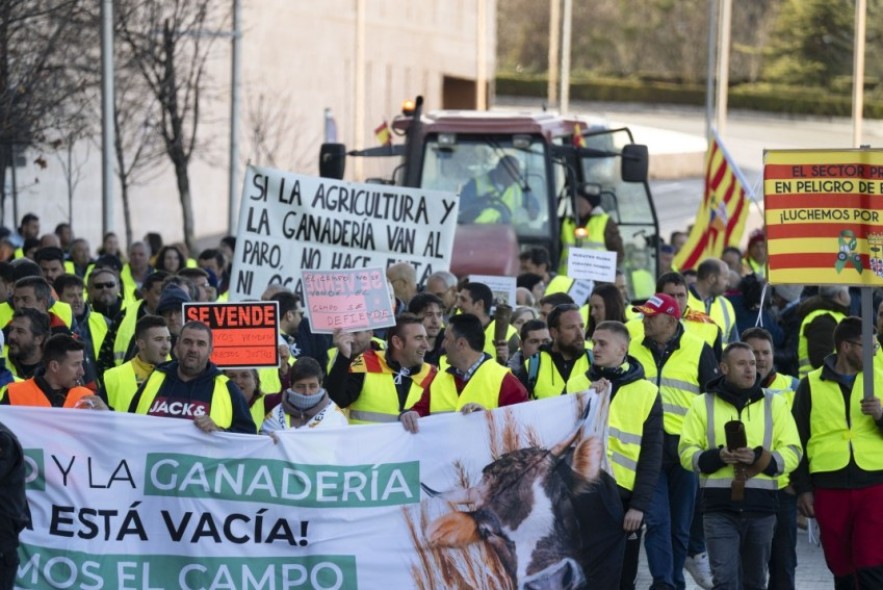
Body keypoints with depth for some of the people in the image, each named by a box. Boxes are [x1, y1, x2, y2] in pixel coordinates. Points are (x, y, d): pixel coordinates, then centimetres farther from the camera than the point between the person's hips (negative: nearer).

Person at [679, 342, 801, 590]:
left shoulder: (775, 403, 8)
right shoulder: (703, 404, 6)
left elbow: (792, 453, 3)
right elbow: (687, 452, 2)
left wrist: (758, 458, -16)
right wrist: (717, 457, -17)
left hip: (762, 507, 2)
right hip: (720, 507, -2)